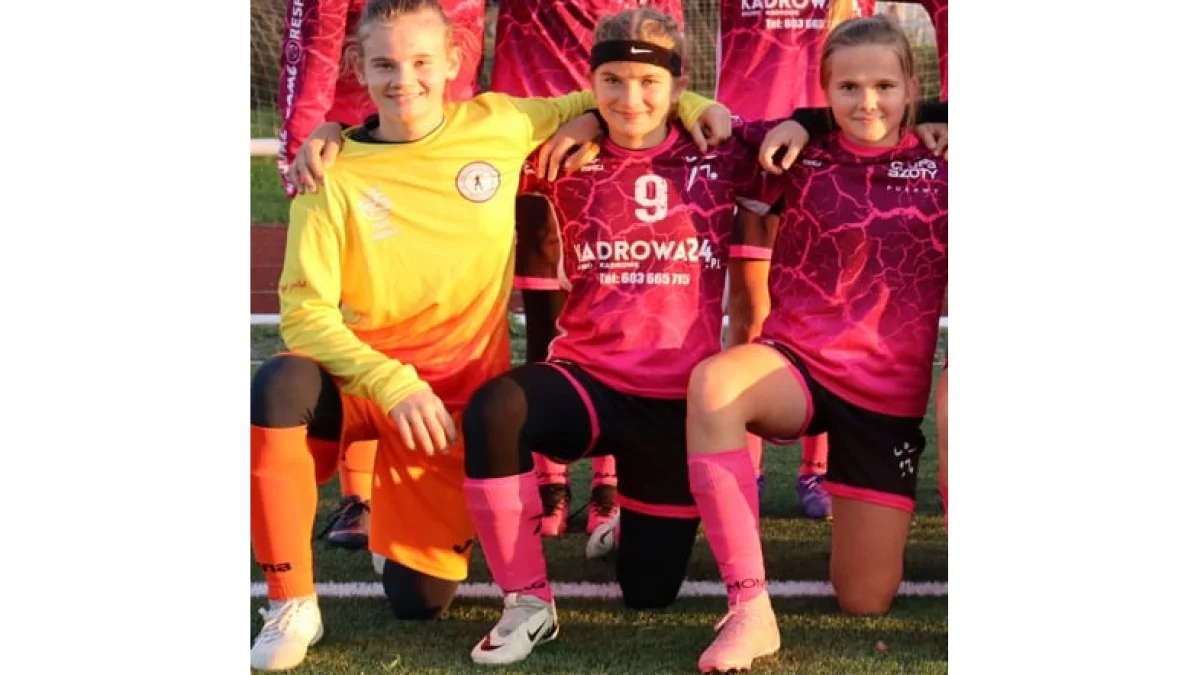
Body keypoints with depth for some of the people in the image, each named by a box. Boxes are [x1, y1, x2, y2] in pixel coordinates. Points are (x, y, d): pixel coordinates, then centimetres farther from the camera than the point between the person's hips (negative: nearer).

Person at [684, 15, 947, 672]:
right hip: (795, 364, -1)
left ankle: (867, 517, 38)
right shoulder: (801, 155, -1)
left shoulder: (938, 169, -1)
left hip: (887, 394, 1)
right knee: (713, 382, -39)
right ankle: (750, 610, -34)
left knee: (864, 602, 1)